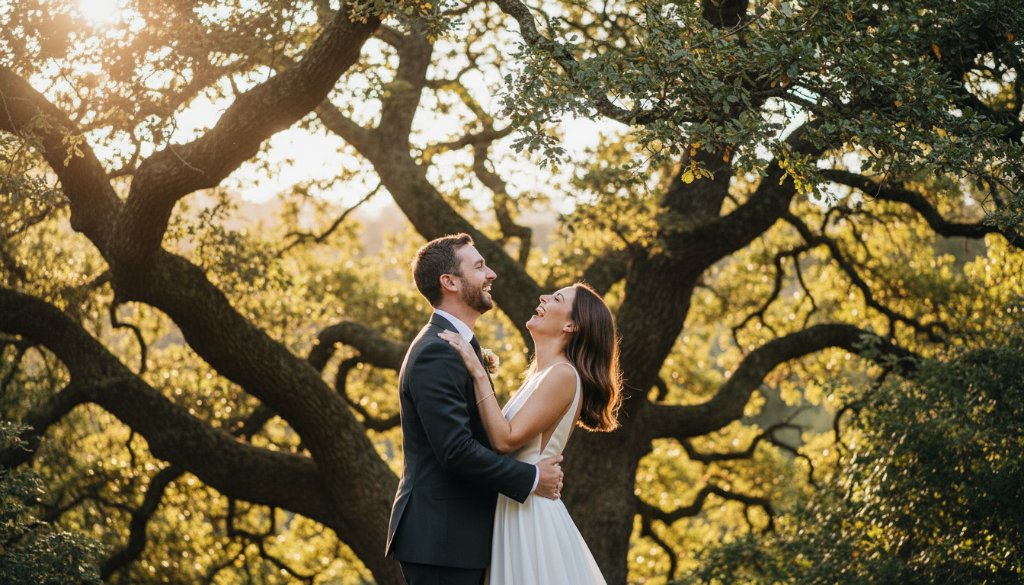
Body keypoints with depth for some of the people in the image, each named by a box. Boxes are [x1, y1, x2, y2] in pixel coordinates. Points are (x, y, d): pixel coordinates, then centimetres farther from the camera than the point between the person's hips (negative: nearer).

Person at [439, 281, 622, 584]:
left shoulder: (563, 375, -15)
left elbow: (506, 439, -20)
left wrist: (478, 372, -18)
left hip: (531, 515, -9)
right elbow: (503, 435, 11)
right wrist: (482, 372, 11)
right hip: (516, 511, 9)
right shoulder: (540, 375, 15)